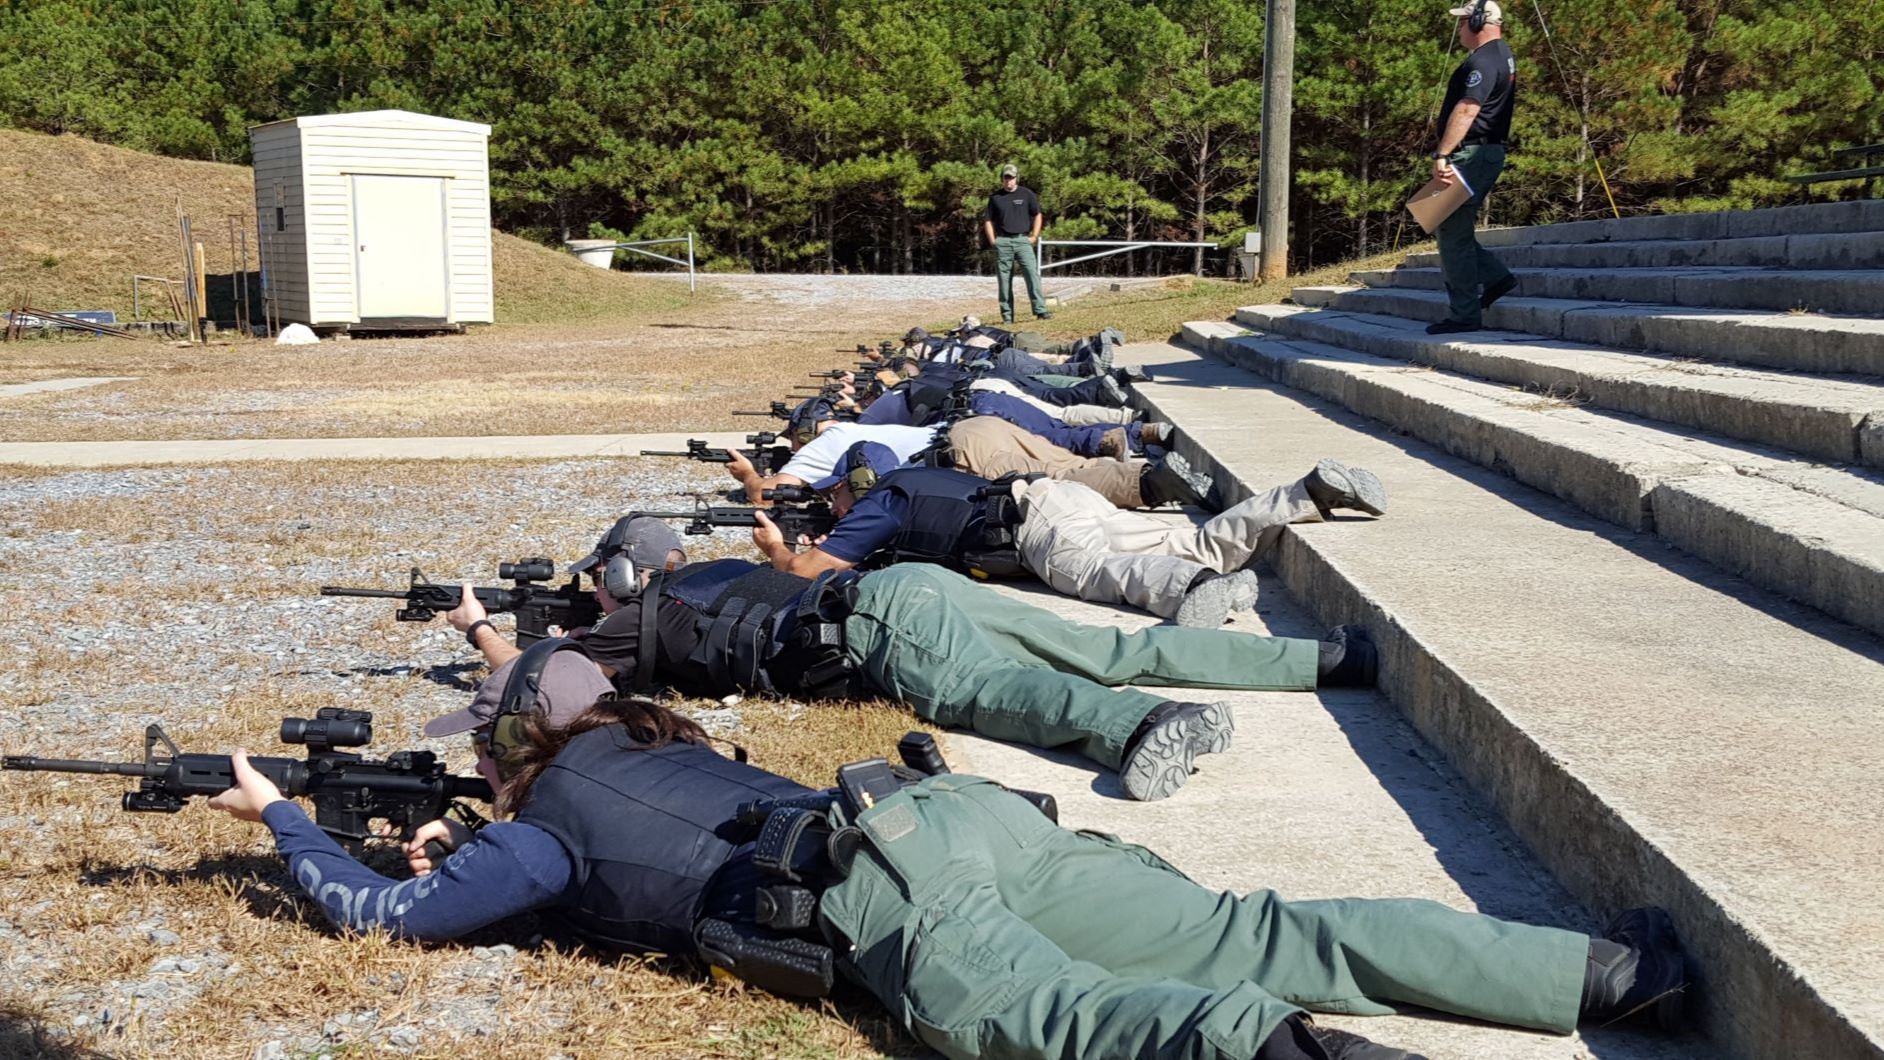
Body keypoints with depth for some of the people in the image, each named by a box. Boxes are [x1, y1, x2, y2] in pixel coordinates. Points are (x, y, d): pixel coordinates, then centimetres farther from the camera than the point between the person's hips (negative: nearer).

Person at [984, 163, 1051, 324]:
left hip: (1023, 240, -1)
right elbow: (988, 220, 14)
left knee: (1033, 274, -12)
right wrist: (992, 240, 2)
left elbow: (1037, 215, 11)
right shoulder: (995, 197, 9)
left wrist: (1034, 237, 1)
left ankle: (1040, 310, -14)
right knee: (1003, 279, 1)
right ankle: (1007, 315, 5)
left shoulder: (1027, 194, 6)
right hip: (1002, 242, 1)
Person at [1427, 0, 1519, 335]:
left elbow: (1466, 110, -25)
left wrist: (1441, 155, -27)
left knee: (1453, 233, -6)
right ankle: (1495, 277, 14)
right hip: (1489, 153, 10)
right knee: (1452, 229, 17)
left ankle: (1464, 316, -4)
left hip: (1471, 154, -10)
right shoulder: (1502, 54, 18)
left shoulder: (1483, 60, -16)